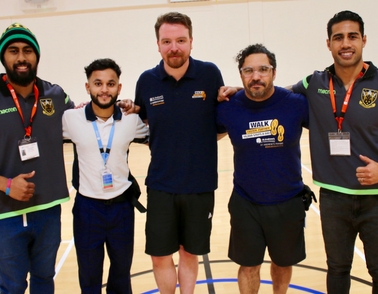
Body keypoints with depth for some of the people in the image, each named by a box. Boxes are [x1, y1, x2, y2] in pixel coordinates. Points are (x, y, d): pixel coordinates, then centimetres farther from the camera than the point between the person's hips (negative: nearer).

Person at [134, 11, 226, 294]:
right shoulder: (147, 81, -4)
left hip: (200, 184, -1)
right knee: (160, 256, 8)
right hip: (161, 185, 1)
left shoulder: (210, 74, -7)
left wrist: (200, 141, -5)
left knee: (190, 253, 14)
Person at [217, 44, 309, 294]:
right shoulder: (229, 108, -10)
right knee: (249, 265, 12)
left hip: (288, 203, 1)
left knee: (283, 263, 20)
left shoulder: (297, 104, -13)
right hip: (245, 204, 0)